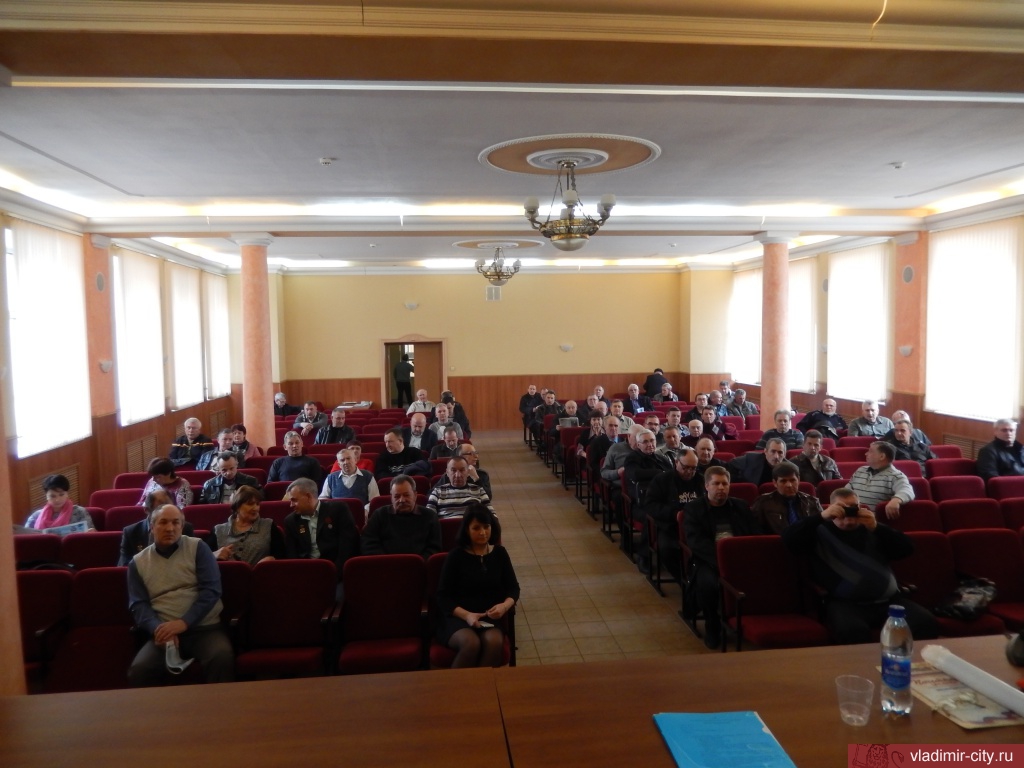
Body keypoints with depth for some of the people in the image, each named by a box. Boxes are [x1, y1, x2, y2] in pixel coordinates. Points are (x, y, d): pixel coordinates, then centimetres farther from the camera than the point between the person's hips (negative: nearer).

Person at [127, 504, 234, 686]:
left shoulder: (197, 548, 6)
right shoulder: (138, 562, 13)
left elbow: (210, 590, -2)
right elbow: (138, 604, 5)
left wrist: (184, 622, -16)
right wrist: (158, 628, -15)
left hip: (205, 628, -1)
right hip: (165, 632, 2)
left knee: (222, 658, -32)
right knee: (138, 671, -27)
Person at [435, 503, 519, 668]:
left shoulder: (499, 553, 8)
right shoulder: (456, 556, -2)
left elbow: (513, 588, 11)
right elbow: (443, 597, -4)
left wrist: (505, 605, -12)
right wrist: (466, 615, -21)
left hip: (490, 617, 2)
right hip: (457, 617, -2)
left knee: (494, 642, -33)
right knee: (471, 643, -35)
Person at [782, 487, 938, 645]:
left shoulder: (871, 529, 23)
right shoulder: (821, 532, 11)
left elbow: (907, 548, 11)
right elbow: (788, 538, -5)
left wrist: (877, 527, -5)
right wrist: (822, 516, -14)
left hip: (888, 599, 4)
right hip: (844, 602, -4)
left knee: (927, 624, -21)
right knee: (853, 632, -36)